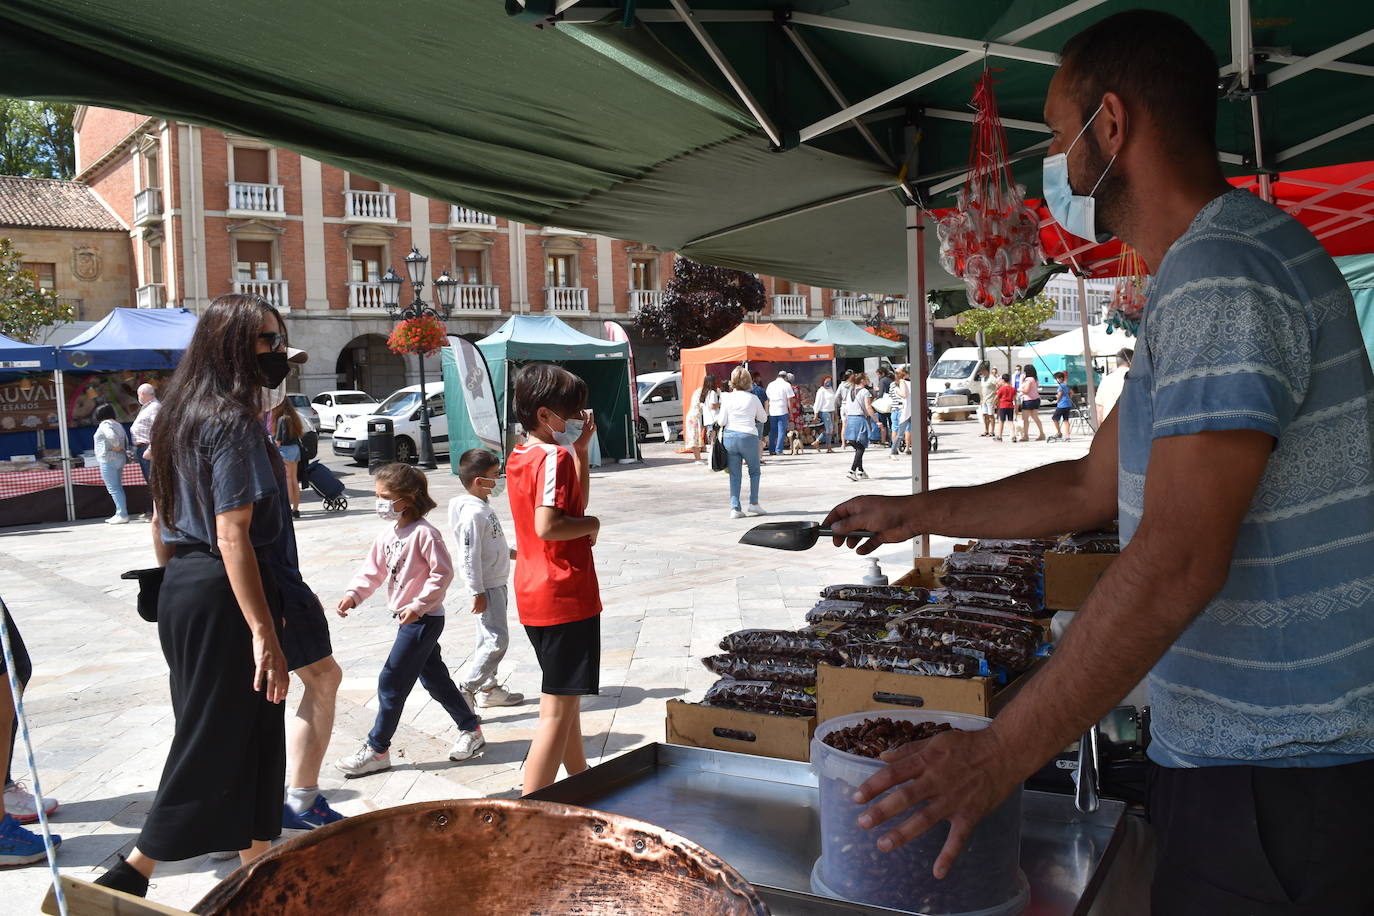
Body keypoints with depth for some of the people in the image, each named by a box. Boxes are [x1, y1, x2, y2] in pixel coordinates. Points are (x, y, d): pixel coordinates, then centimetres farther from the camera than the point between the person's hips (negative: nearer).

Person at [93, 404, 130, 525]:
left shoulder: (105, 424, -11)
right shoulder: (118, 425, 16)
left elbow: (112, 436, -30)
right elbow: (126, 441, 20)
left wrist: (116, 446, -16)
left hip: (108, 460, -9)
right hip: (120, 459, 9)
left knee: (113, 489, -8)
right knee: (118, 488, 12)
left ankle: (122, 515, -11)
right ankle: (120, 514, 12)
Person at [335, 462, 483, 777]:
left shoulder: (424, 533, -18)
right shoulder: (388, 534, 8)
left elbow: (442, 573, -19)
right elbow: (374, 570, 11)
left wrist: (419, 605, -22)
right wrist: (353, 594, -4)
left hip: (424, 619, -9)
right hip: (408, 618, 9)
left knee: (391, 682, -5)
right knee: (434, 678, 16)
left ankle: (376, 749, 6)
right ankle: (471, 729, 29)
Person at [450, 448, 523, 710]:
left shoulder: (483, 508, 10)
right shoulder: (473, 514, -22)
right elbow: (469, 556, -23)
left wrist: (510, 553, 26)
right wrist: (477, 592, -22)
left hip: (496, 583, 11)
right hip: (486, 588, -11)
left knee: (489, 638, 17)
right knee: (496, 641, -10)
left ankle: (488, 688, 27)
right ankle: (464, 692, -4)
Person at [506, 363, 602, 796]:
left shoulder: (519, 456, 11)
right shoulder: (555, 457, -18)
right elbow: (548, 525, -30)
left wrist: (581, 448, 10)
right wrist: (592, 525, -13)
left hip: (534, 596, 10)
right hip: (565, 597, -10)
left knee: (565, 698, 24)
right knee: (558, 710, -4)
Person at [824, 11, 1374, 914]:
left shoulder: (1223, 273, -20)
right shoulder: (1208, 273, 15)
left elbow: (1176, 563, -28)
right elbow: (1095, 486, 19)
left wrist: (1001, 754, -26)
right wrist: (918, 513, 21)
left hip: (1272, 774, -10)